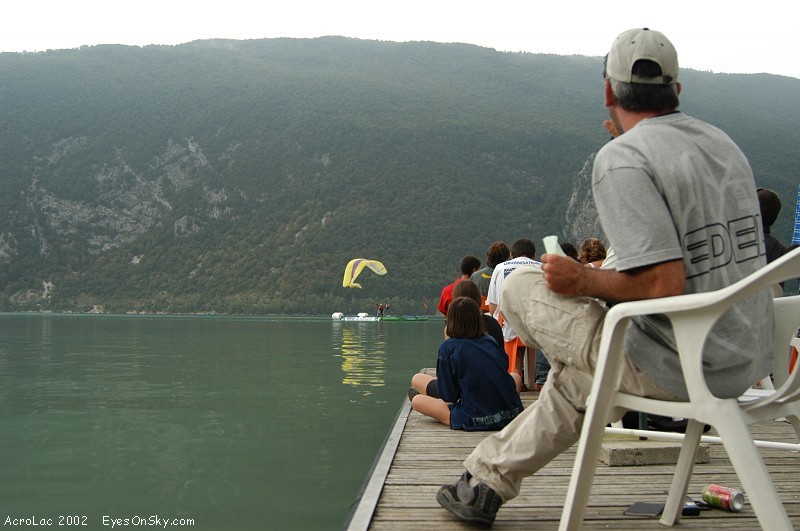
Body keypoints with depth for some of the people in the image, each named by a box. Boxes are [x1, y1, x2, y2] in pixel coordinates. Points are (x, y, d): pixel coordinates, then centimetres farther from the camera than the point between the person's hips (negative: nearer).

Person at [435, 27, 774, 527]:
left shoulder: (620, 157, -15)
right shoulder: (724, 142, 11)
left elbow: (664, 284, -25)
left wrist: (586, 282, -7)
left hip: (676, 369, -9)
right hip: (750, 360, 9)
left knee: (521, 286, 7)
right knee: (574, 377, 27)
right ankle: (486, 482, 39)